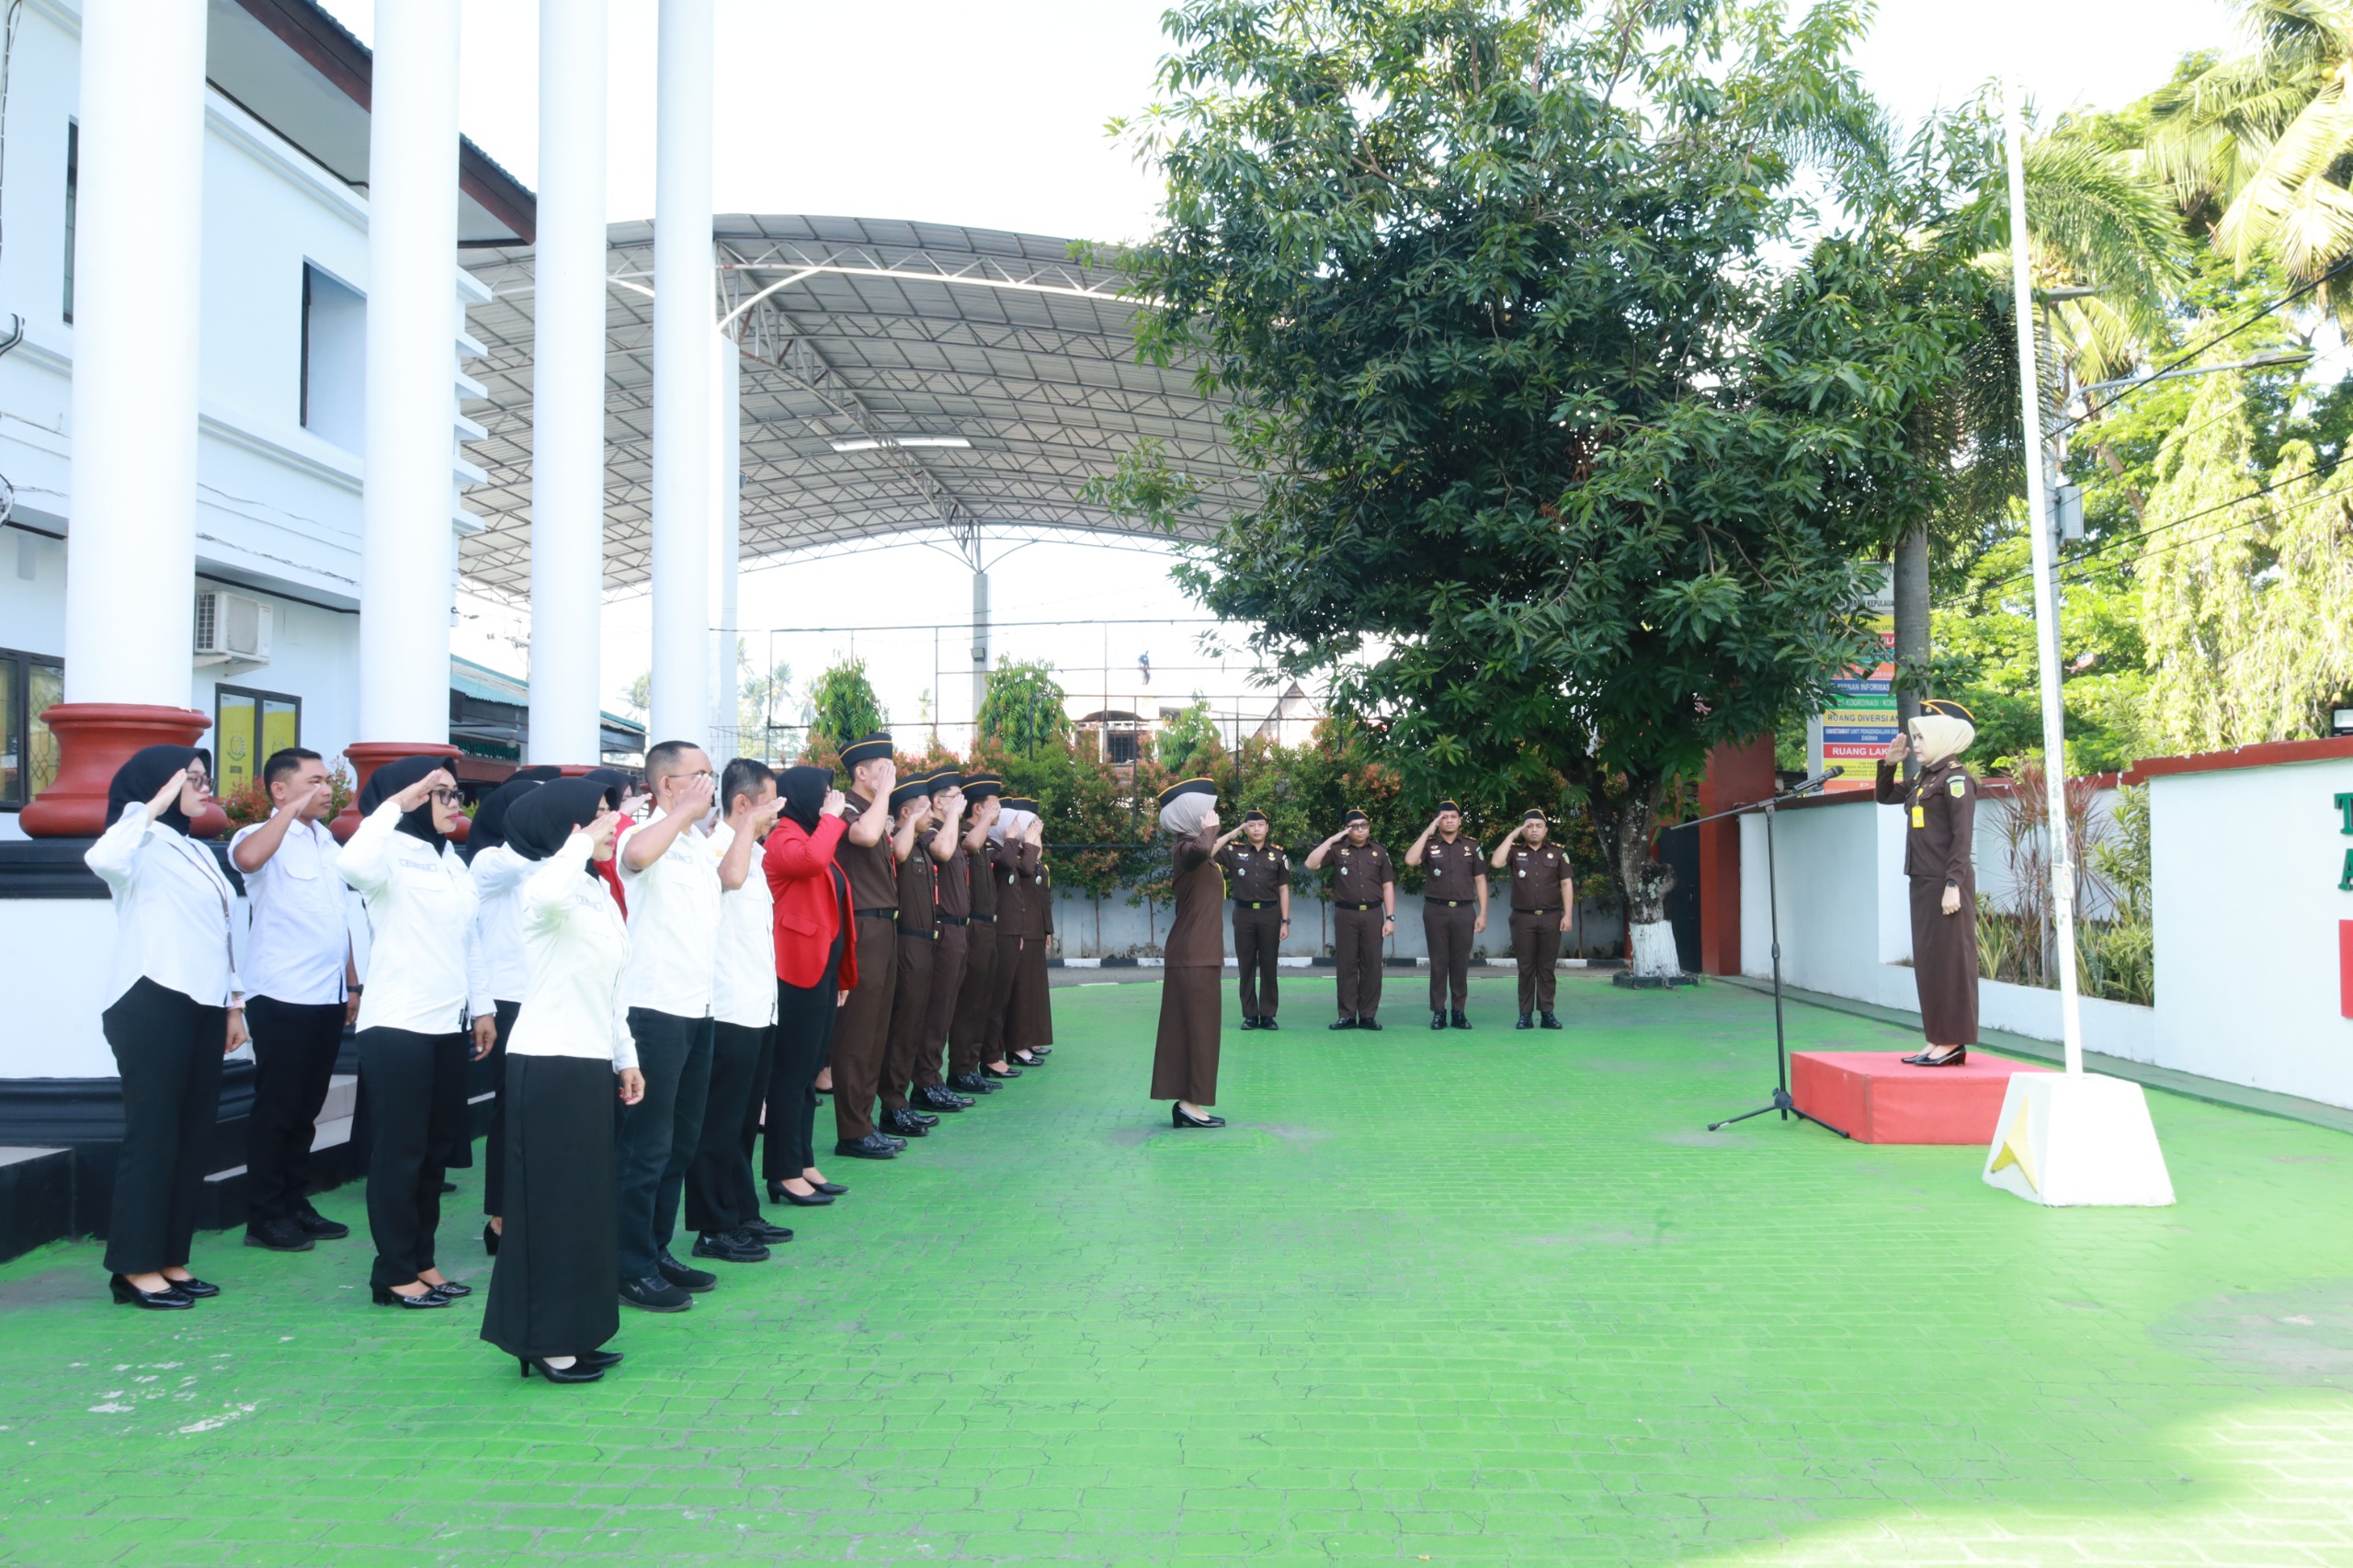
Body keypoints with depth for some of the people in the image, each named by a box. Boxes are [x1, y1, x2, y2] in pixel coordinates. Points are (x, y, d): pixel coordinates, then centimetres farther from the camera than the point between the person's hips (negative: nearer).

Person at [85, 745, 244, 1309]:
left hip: (203, 1006, 8)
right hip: (152, 1004, -8)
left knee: (194, 1134, 8)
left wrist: (235, 1002, 19)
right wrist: (153, 807, -19)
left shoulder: (198, 851, 21)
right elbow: (100, 859, -30)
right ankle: (136, 1268, 1)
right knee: (152, 1133, -6)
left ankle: (170, 1260, 15)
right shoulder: (144, 843, -4)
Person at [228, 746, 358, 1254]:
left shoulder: (328, 844, 16)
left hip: (328, 997, 7)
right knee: (276, 1108, 0)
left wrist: (352, 984, 20)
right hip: (282, 998, -7)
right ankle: (265, 1217, 8)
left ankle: (296, 1204, 22)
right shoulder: (266, 838, -7)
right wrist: (295, 808, -26)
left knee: (307, 1107, 13)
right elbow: (247, 858, -33)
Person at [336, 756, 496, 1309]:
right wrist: (398, 800, -27)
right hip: (396, 1026, -8)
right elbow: (351, 864, -34)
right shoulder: (392, 855, -9)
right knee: (399, 1150, -1)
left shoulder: (454, 862, 15)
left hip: (448, 1025, 8)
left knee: (436, 1147, 13)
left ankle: (421, 1260, 23)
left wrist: (482, 1007, 16)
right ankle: (394, 1272, 8)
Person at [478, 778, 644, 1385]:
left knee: (587, 1200, 12)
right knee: (551, 1200, -2)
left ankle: (573, 1334, 21)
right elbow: (547, 898, -41)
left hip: (591, 1063, 9)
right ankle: (545, 1340, 7)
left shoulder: (599, 892, 15)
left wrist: (625, 1056, 19)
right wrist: (582, 840, -27)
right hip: (547, 1063, -9)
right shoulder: (541, 885, -12)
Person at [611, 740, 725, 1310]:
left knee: (682, 1139, 16)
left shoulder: (700, 843, 15)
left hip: (696, 1007, 9)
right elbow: (635, 854, -36)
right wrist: (685, 811, -26)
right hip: (653, 1007, -9)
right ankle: (633, 1268, 8)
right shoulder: (647, 836, -12)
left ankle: (658, 1252, 27)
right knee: (646, 1144, -1)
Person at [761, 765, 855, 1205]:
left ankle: (804, 1164, 18)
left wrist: (841, 977, 18)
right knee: (791, 1072, -5)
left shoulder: (814, 837, 19)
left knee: (809, 1072, 12)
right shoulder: (783, 838, -9)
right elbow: (811, 860, -33)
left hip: (822, 970, 9)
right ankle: (784, 1173, 0)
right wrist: (831, 817, -16)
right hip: (798, 972, -9)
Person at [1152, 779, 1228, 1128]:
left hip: (1191, 953, 10)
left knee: (1189, 1027, 11)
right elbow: (1201, 850, -42)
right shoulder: (1189, 848, -16)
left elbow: (1206, 853, 39)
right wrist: (1209, 829, -24)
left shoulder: (1189, 847, 14)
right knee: (1197, 1028, -6)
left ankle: (1185, 1102, 15)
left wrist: (1212, 837, 23)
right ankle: (1191, 1104, -2)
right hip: (1195, 955, -10)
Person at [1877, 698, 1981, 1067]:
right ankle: (1938, 1040, 15)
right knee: (1928, 962, 10)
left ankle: (1953, 1042, -1)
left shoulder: (1955, 778, -10)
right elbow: (1885, 796, 29)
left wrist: (1953, 884, -20)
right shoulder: (1924, 778, 15)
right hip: (1923, 883, 9)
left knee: (1948, 961, -5)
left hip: (1945, 884, -9)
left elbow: (1963, 836, -16)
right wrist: (1889, 763, 14)